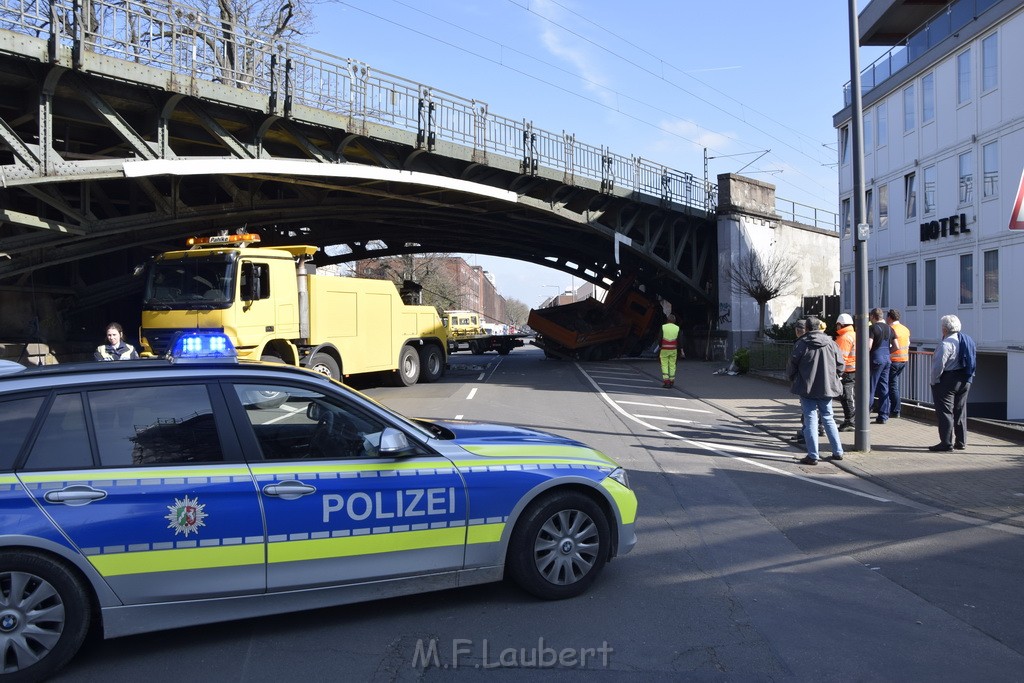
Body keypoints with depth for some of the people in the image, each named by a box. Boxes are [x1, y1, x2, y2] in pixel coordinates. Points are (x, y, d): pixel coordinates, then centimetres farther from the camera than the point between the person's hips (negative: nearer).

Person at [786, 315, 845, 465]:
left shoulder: (801, 344, -10)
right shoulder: (831, 343, 0)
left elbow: (792, 365, -5)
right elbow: (840, 365, 5)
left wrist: (793, 379, 13)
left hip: (807, 388, -4)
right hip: (827, 388, 4)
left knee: (810, 420, 1)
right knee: (828, 418, 17)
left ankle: (813, 455, 0)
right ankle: (838, 452, 20)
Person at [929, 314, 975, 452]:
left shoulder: (946, 344, -17)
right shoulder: (968, 340, 10)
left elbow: (939, 365, -21)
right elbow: (972, 363, 15)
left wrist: (934, 381, -11)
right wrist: (967, 378, 19)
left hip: (947, 380, -9)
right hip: (965, 381, 9)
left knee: (945, 411, -4)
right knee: (960, 411, 14)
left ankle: (946, 443, -5)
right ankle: (961, 442, 19)